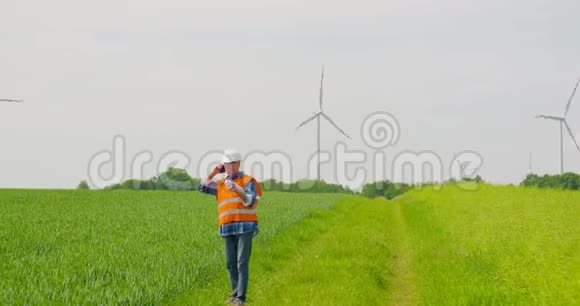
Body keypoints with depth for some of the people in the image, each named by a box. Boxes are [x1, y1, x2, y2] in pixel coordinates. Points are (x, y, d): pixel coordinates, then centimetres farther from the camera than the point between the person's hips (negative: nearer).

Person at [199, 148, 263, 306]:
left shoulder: (248, 181, 1)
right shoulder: (221, 184, 17)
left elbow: (250, 202, -12)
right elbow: (203, 188, 10)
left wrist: (238, 190, -31)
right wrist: (214, 172, 7)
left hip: (245, 228, -5)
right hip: (228, 229, 5)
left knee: (242, 263, -11)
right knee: (230, 263, 7)